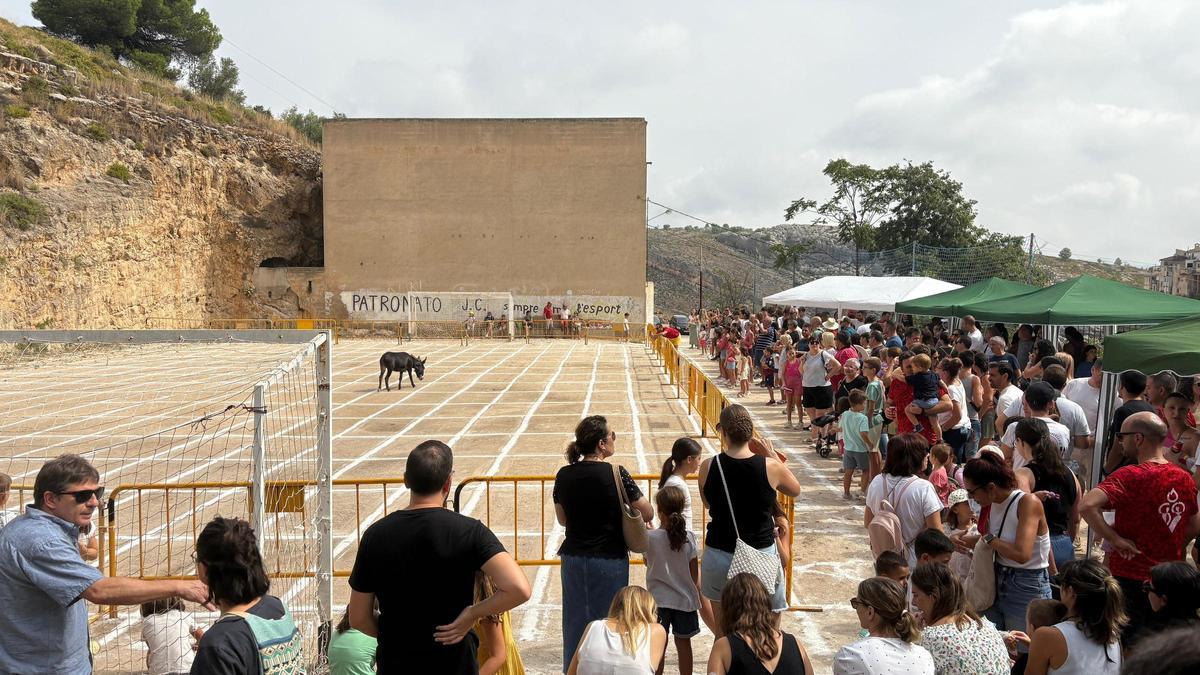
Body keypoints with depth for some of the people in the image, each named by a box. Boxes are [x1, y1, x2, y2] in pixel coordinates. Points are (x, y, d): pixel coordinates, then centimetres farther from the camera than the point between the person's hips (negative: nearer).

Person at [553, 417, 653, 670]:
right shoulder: (615, 474, -16)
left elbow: (562, 519, 9)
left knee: (575, 622, 16)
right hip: (609, 559, -4)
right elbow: (648, 513, -10)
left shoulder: (564, 475, -3)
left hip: (573, 558, 4)